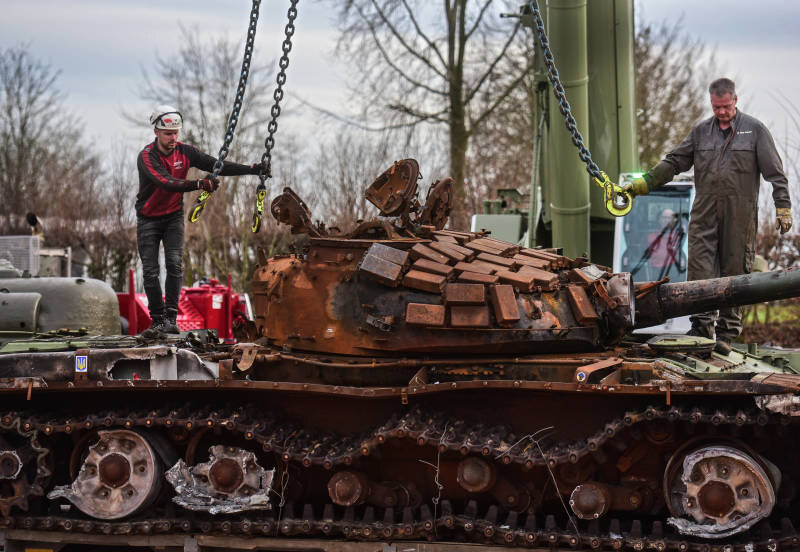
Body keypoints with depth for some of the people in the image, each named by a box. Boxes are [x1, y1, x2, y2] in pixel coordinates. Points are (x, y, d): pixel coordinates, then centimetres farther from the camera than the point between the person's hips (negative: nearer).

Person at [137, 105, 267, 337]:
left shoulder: (185, 152, -8)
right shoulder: (147, 157, -21)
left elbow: (217, 166, -10)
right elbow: (166, 183, -37)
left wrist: (252, 169, -21)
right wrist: (199, 184, -50)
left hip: (174, 216, 2)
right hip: (148, 219, -2)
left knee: (174, 263, -14)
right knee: (150, 271, -5)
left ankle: (171, 318, -13)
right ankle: (157, 320, 4)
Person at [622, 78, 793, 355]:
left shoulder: (755, 130, 3)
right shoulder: (701, 131, 11)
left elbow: (774, 171, 2)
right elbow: (673, 163, 14)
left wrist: (783, 207, -5)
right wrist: (642, 184, 6)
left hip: (739, 217, -2)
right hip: (704, 216, 2)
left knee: (734, 273, 1)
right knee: (700, 271, -7)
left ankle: (726, 334, 9)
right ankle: (702, 329, -2)